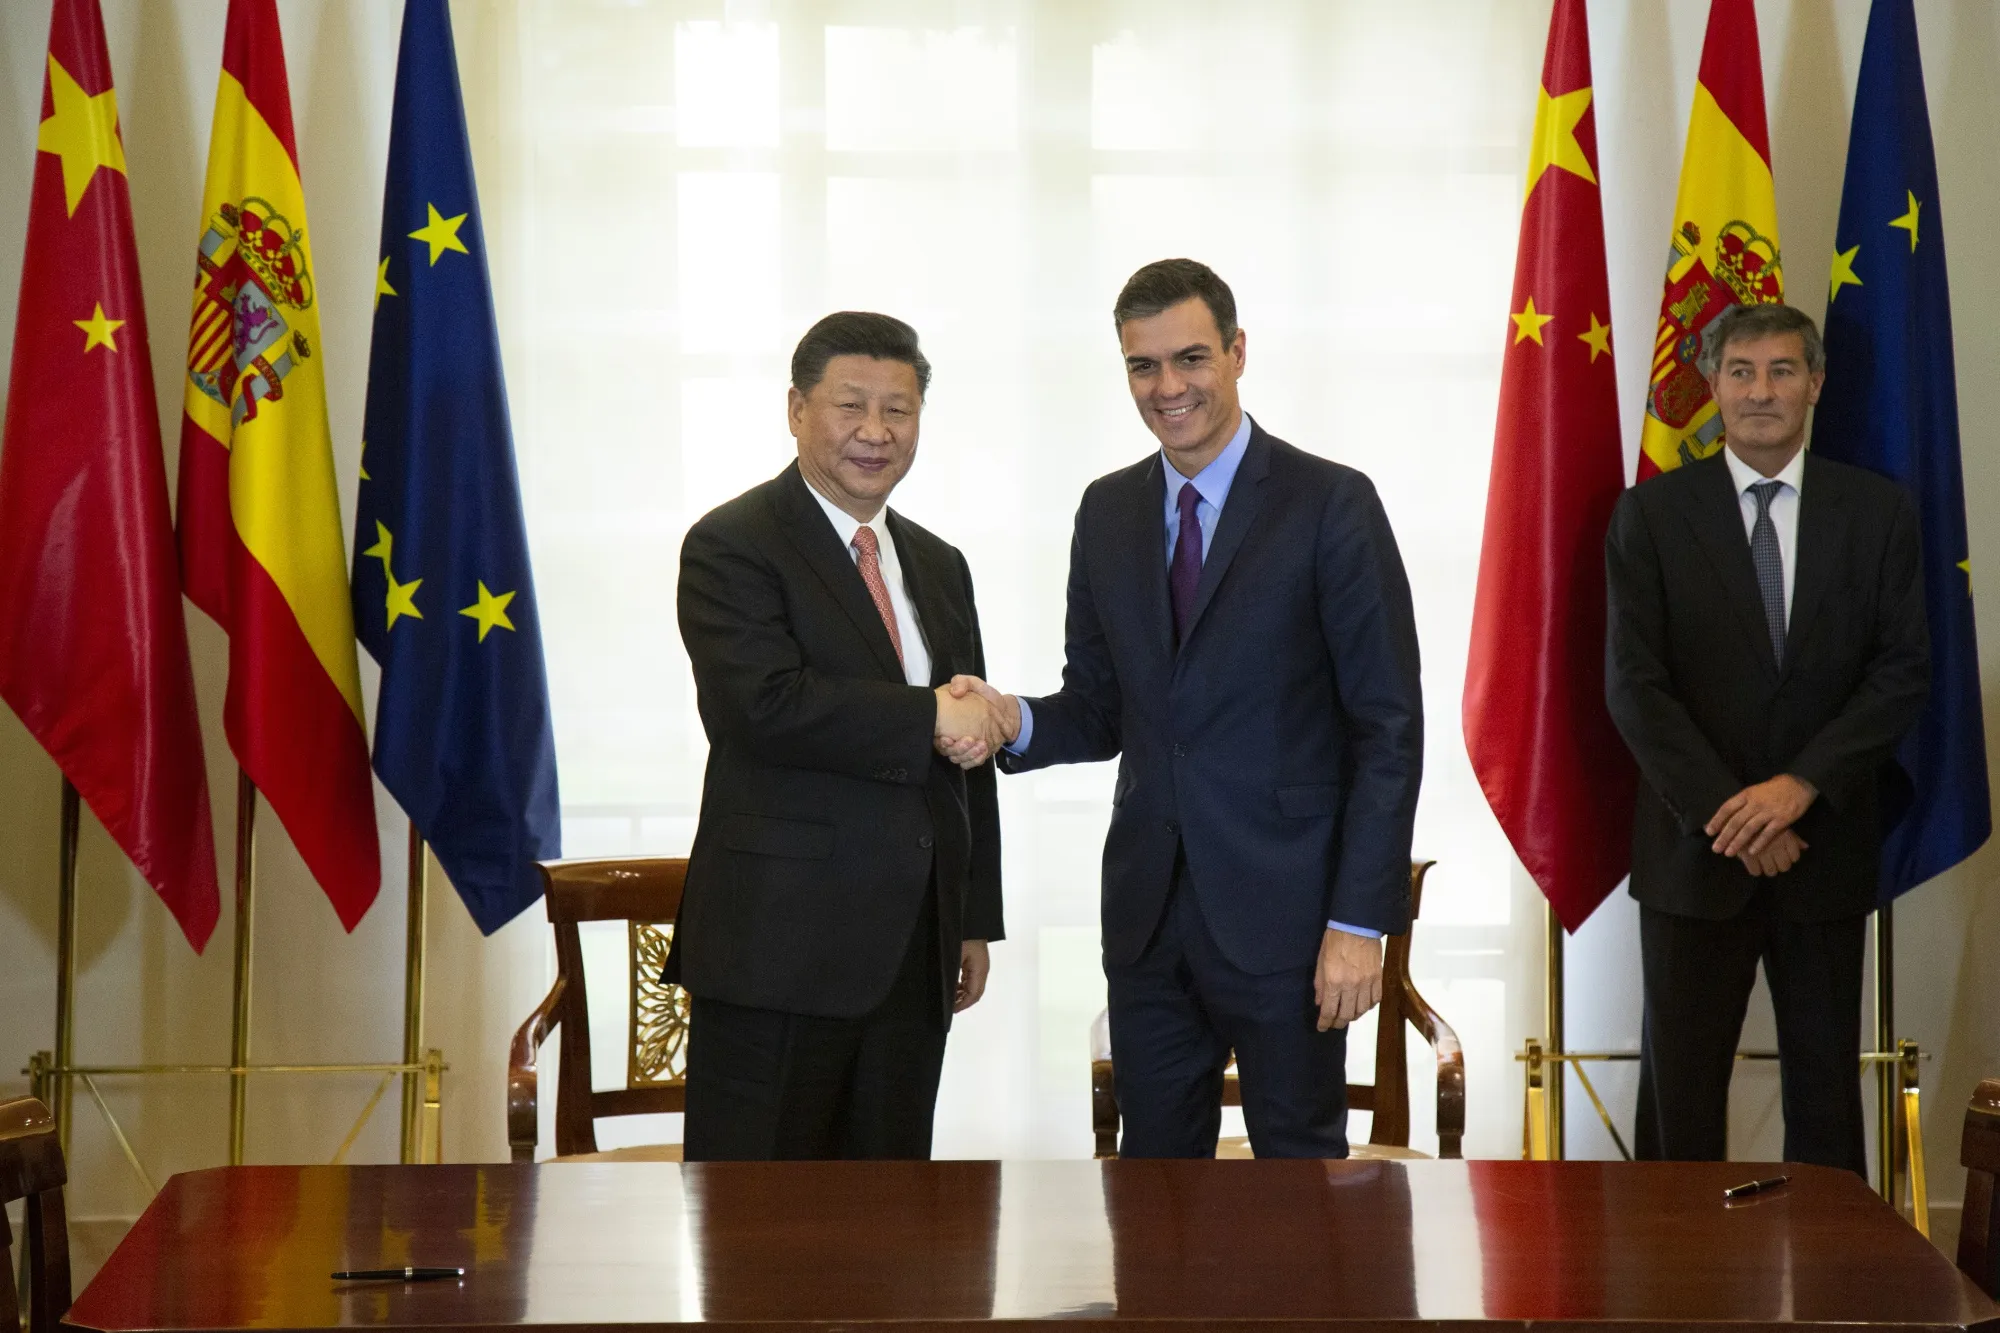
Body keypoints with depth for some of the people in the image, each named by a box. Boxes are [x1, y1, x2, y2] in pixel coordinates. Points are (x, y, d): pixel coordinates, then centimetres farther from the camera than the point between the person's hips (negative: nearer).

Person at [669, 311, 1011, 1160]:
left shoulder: (938, 566, 18)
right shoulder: (732, 547, -6)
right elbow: (765, 704, -21)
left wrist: (977, 919, 17)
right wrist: (926, 719, -14)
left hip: (913, 952, 7)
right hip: (780, 947, -7)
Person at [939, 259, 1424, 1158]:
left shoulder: (1330, 504, -7)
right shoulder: (1108, 512, 9)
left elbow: (1389, 728, -9)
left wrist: (1361, 921, -15)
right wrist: (1015, 722, -9)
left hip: (1282, 912, -5)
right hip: (1148, 911, 5)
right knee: (1154, 1162, 13)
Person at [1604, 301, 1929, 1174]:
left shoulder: (1877, 512, 4)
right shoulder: (1651, 514, 0)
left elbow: (1904, 669, -1)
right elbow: (1633, 683, -5)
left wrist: (1801, 784, -14)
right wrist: (1729, 811, -13)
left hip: (1826, 844, 1)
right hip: (1696, 844, -1)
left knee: (1826, 1084, 8)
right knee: (1680, 1089, 3)